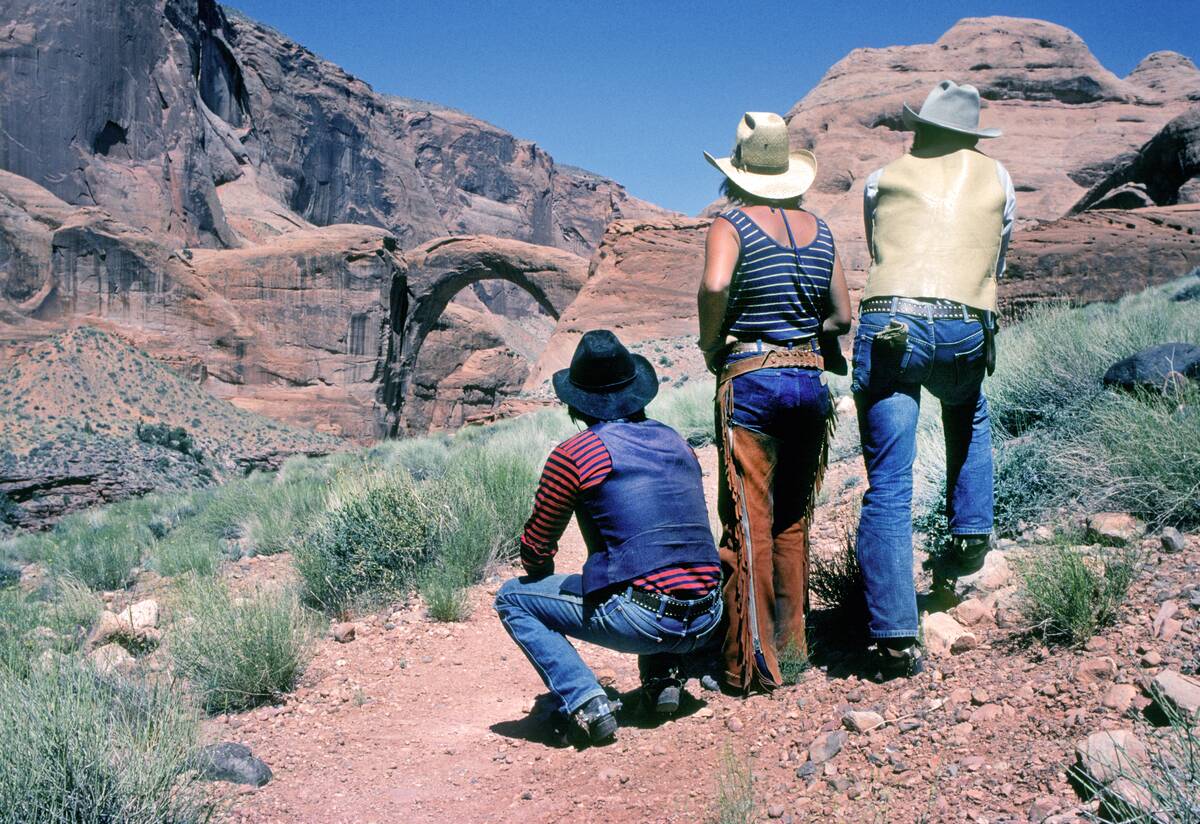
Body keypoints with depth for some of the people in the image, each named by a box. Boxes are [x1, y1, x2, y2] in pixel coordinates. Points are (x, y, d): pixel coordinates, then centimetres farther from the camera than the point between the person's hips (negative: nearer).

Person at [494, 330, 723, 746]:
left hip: (640, 621, -6)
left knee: (512, 598, 12)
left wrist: (549, 582, 27)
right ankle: (663, 675, 19)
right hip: (705, 623, 6)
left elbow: (535, 552, 4)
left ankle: (586, 705, -2)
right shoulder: (676, 442, 14)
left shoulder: (574, 454, -4)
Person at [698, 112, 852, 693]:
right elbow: (842, 318, 12)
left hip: (751, 382, -5)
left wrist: (711, 345, -9)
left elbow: (715, 285, -24)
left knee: (748, 524, -1)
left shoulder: (733, 223, -4)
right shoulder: (819, 229, 11)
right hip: (811, 381, 5)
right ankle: (791, 647, 24)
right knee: (792, 524, 16)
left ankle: (752, 666, 2)